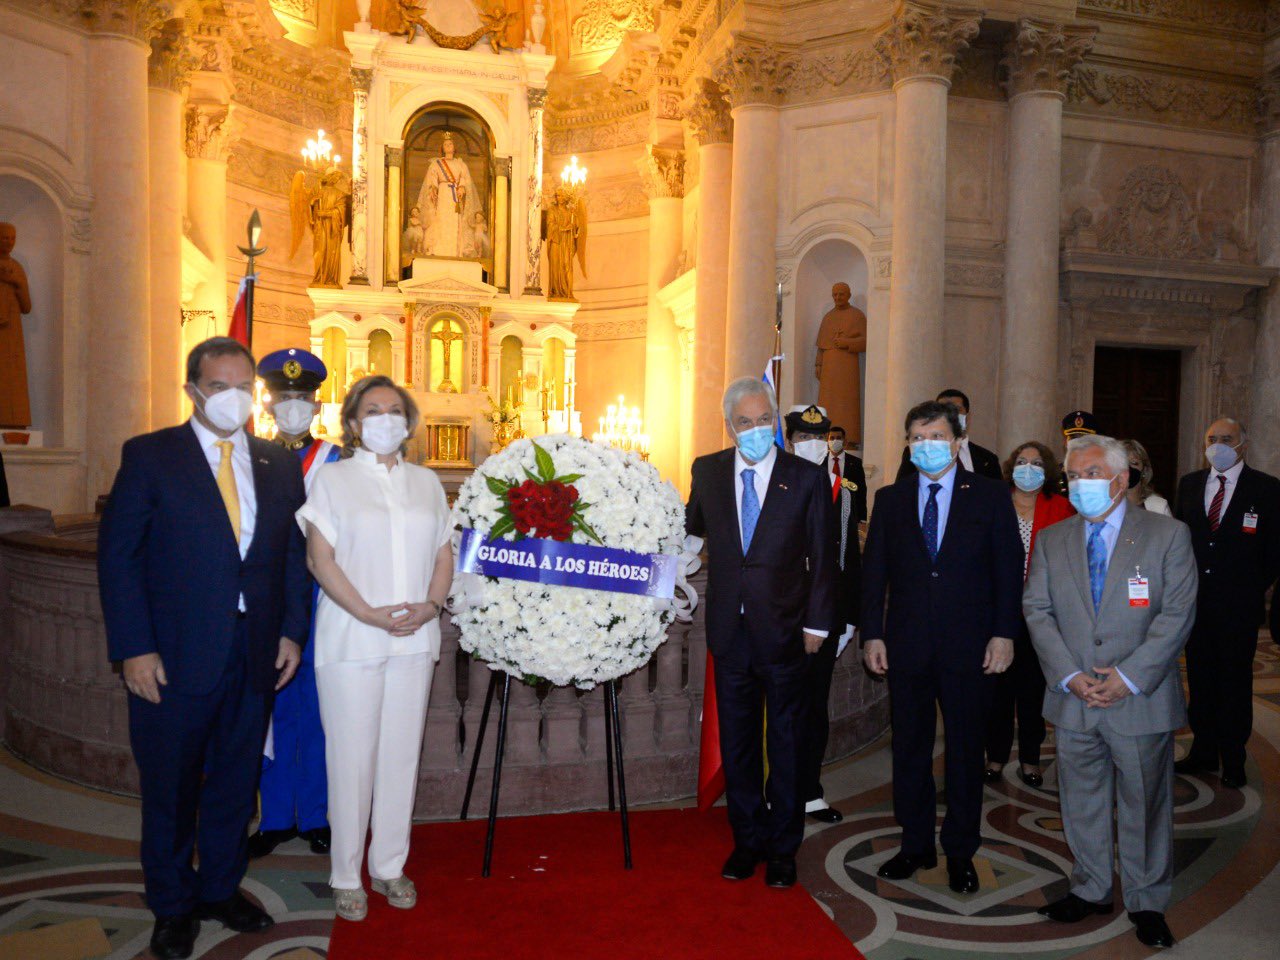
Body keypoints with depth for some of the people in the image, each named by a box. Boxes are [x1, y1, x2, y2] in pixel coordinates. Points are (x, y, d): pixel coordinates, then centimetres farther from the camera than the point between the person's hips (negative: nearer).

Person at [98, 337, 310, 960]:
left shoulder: (279, 465, 7)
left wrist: (291, 630, 3)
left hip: (254, 657, 3)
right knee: (170, 789, 12)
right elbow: (118, 555, -6)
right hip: (173, 658, -3)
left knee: (235, 782, 16)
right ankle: (172, 905, 33)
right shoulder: (149, 456, -3)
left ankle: (221, 890, 36)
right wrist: (134, 649, -11)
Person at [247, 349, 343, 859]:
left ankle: (315, 817, 20)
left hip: (320, 603, -1)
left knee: (317, 711, 5)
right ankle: (276, 817, 23)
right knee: (272, 711, 9)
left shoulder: (335, 461, 3)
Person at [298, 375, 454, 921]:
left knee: (401, 754, 9)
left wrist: (430, 606, -7)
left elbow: (444, 555, 12)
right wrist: (369, 613, -15)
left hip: (415, 639, 3)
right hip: (351, 640, -3)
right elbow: (319, 557, -5)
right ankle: (346, 876, 18)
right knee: (351, 758, 2)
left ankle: (390, 867, 24)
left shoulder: (426, 482, 13)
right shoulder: (333, 478, 3)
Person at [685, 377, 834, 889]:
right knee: (736, 741, 13)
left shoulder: (808, 478, -5)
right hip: (729, 630, 3)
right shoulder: (707, 471, 2)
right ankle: (747, 840, 31)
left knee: (786, 742, 10)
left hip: (784, 631, -2)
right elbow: (694, 525, 17)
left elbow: (822, 558, -3)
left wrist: (816, 624, -5)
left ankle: (782, 848, 27)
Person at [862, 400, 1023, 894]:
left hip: (967, 646, -2)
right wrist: (872, 634, -1)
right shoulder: (890, 499, 7)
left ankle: (960, 852, 24)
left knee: (965, 750, 9)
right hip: (906, 644, 2)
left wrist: (1004, 634, -8)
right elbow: (874, 571, 6)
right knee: (909, 747, 11)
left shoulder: (990, 496, 1)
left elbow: (1008, 570, 0)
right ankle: (916, 844, 27)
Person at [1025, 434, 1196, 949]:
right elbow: (1037, 611, 2)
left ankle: (1147, 901, 29)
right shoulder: (1051, 540, 6)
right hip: (1073, 701, 3)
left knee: (1145, 804, 10)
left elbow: (1177, 613, -9)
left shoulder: (1168, 534, -3)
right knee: (1082, 801, 14)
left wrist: (1129, 676, -16)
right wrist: (1069, 676, -10)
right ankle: (1091, 890, 33)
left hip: (1141, 700, -3)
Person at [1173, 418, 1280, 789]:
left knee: (1235, 684, 6)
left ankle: (1233, 761, 18)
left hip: (1239, 605, -3)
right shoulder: (1189, 484, 7)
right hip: (1195, 601, 4)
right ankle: (1203, 752, 24)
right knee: (1200, 679, 12)